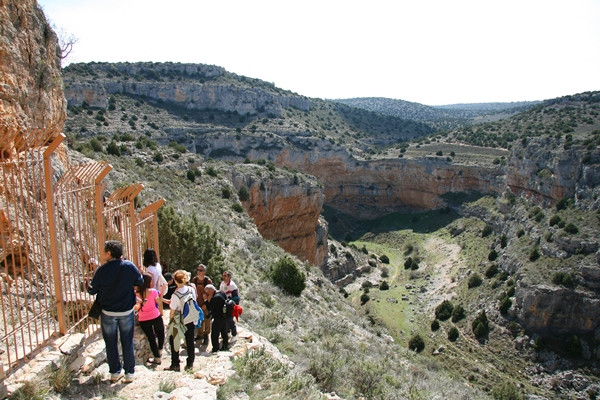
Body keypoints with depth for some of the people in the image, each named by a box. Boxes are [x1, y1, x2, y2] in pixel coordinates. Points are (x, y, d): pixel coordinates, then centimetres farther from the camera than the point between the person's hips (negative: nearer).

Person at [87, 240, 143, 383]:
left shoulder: (102, 270, -15)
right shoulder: (130, 266, -11)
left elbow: (92, 290, -5)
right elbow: (140, 282, 3)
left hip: (108, 313, -1)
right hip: (127, 312, 1)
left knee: (111, 343, 15)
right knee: (127, 342, 13)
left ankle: (115, 372, 23)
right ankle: (129, 372, 18)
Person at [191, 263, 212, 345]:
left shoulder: (208, 281, -14)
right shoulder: (194, 279, -1)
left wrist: (206, 304, -13)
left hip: (205, 304, -4)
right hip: (197, 304, 4)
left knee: (206, 320, 5)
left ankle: (206, 336, 16)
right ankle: (200, 334, 33)